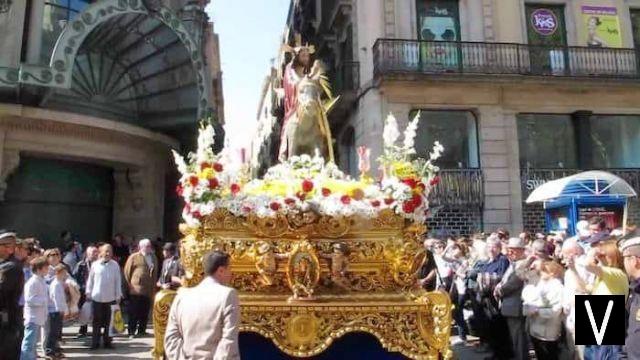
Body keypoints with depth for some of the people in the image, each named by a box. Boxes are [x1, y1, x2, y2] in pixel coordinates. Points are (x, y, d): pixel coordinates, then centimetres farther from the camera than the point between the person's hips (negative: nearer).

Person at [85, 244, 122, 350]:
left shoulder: (115, 265, -2)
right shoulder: (95, 264, -1)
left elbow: (118, 280, 1)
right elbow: (90, 279, 6)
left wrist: (118, 295, 1)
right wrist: (88, 292, 4)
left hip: (110, 297, 0)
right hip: (97, 297, 0)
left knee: (107, 321, 7)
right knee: (97, 321, 7)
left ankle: (107, 341, 17)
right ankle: (95, 342, 16)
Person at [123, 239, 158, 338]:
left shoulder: (153, 258, 14)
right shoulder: (134, 257, 0)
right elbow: (127, 272, 2)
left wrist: (153, 287, 11)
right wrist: (129, 285, 2)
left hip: (148, 290, 4)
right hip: (136, 289, -4)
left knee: (144, 312, 7)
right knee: (134, 312, 1)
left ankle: (141, 330, 18)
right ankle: (132, 331, 9)